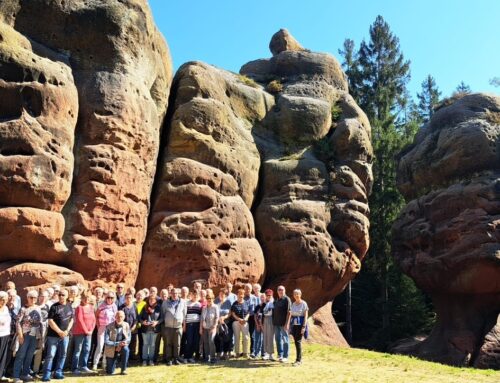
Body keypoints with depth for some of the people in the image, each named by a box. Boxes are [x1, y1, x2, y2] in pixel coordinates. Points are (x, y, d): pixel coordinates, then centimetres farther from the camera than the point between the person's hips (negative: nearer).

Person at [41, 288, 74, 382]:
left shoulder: (69, 307, 6)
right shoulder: (54, 307, -9)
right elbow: (50, 321, -13)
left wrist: (67, 331, -4)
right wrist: (59, 332, -15)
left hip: (65, 335, 5)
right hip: (53, 335, -5)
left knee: (62, 355, 10)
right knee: (50, 355, -5)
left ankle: (58, 373, 20)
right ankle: (46, 374, 3)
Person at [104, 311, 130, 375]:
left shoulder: (126, 325, -7)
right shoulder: (109, 327, -14)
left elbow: (128, 339, -3)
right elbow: (106, 342, -17)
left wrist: (120, 346, -22)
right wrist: (117, 344, -28)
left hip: (122, 347, 1)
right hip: (111, 351, -1)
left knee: (125, 349, -34)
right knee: (110, 372, -4)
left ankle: (123, 370, -15)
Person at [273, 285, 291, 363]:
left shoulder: (287, 299, -8)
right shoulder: (276, 300, 13)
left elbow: (289, 312, -13)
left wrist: (286, 323, -17)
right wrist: (274, 321, 10)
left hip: (283, 324, -7)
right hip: (276, 323, 7)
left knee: (285, 340, 1)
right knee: (278, 339, 12)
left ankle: (285, 356, 8)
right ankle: (280, 355, 23)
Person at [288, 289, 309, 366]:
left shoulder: (304, 304, -7)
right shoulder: (293, 304, 12)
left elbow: (305, 316, -10)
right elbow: (290, 315, 13)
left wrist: (304, 327, -16)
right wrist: (288, 324, 4)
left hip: (300, 324, -6)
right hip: (294, 324, 6)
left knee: (298, 341, -10)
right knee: (296, 342, 8)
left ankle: (298, 360, -4)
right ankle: (299, 359, 19)